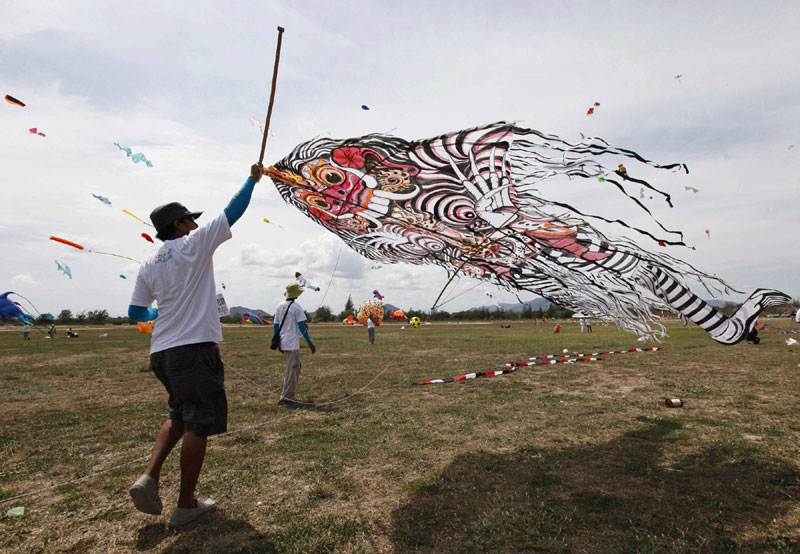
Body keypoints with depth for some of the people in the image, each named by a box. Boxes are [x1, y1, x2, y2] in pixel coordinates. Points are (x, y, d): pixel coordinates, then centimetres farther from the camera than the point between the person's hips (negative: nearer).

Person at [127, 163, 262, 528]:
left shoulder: (148, 266, 12)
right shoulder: (194, 245, -4)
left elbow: (135, 312, 16)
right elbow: (233, 211, 0)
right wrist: (253, 179, 12)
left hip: (161, 351, 7)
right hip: (194, 347, -7)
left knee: (179, 415, 25)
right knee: (199, 422, 2)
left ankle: (149, 477, 11)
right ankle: (186, 505, 11)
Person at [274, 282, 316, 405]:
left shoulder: (280, 306, 10)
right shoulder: (296, 307, -11)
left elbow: (275, 325, 13)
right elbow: (302, 326, -12)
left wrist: (278, 343, 22)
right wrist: (310, 343, -6)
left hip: (283, 342, 8)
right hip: (292, 343, -8)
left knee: (296, 366, 18)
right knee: (292, 369, -1)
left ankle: (288, 395, 20)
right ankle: (286, 397, 1)